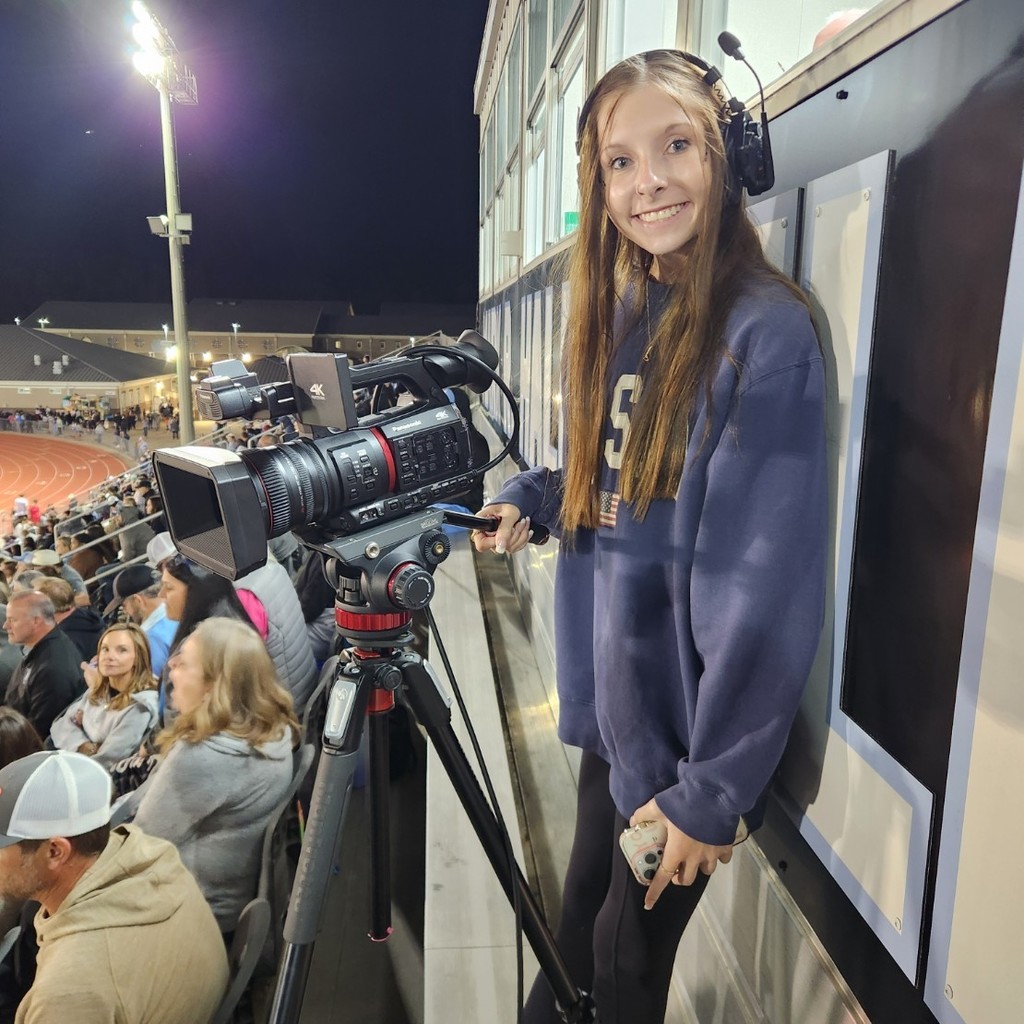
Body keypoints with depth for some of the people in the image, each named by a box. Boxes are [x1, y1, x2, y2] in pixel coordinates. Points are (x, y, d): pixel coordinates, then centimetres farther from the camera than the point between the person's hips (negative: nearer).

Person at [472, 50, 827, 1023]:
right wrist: (527, 498, -2)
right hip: (611, 702, 6)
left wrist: (714, 789, -17)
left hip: (685, 730, -6)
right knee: (578, 916, 25)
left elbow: (765, 593, -22)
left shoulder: (764, 333, -19)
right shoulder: (618, 317, 5)